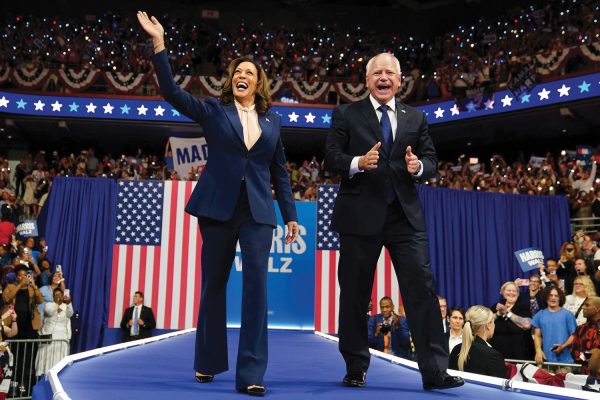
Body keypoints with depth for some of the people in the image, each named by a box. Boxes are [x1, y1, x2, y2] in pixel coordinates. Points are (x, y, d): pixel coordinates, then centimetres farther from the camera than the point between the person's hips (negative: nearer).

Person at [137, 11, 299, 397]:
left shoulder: (272, 119, 12)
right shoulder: (213, 110, 7)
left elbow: (280, 171, 14)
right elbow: (171, 91, -5)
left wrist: (290, 214, 9)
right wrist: (159, 43, -13)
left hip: (258, 211, 1)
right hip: (218, 207, -1)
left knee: (256, 284, -8)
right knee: (214, 285, 8)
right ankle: (208, 362, 25)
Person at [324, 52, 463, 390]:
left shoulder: (416, 118, 13)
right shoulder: (346, 115, 6)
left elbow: (431, 162, 10)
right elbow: (332, 157, -2)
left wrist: (419, 167, -13)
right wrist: (359, 162, -21)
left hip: (406, 216, 2)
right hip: (360, 216, -1)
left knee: (422, 289, -5)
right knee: (355, 293, 6)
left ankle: (435, 372, 2)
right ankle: (356, 369, 22)